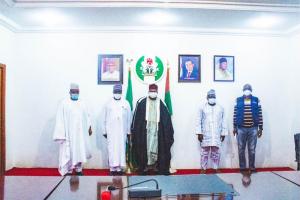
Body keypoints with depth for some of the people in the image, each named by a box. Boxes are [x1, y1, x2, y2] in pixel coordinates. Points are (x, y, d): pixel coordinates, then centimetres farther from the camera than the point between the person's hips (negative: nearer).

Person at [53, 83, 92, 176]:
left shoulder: (82, 104, 9)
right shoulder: (64, 103, -5)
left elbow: (87, 117, 15)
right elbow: (60, 119, -8)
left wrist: (89, 128, 13)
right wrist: (61, 133, -14)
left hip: (80, 133, 4)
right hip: (69, 133, -4)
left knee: (80, 151, 9)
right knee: (68, 152, 0)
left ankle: (78, 169, 21)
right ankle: (68, 171, 10)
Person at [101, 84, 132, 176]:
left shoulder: (126, 103, 3)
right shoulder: (108, 103, 2)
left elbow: (129, 119, 4)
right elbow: (104, 119, 5)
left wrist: (128, 131, 3)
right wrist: (104, 131, 4)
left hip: (122, 131, 1)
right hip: (111, 131, -1)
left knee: (121, 149, 3)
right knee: (112, 149, 0)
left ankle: (120, 168, 11)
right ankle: (113, 168, 6)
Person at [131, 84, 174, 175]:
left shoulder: (161, 103, 4)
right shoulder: (141, 102, 1)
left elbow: (167, 118, 6)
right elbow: (136, 117, 1)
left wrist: (169, 132, 5)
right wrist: (134, 129, -1)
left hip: (157, 129, 1)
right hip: (144, 129, -1)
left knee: (156, 147, 2)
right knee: (145, 147, 1)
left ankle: (155, 165, 11)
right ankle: (146, 165, 10)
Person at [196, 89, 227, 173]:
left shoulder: (220, 108, 9)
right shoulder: (202, 108, 3)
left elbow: (223, 122, 9)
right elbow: (198, 121, 0)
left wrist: (223, 133, 5)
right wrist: (199, 133, -7)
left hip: (216, 135, 2)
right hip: (205, 135, -1)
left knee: (216, 153, 7)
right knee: (204, 152, 3)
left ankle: (216, 168, 16)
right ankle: (203, 168, 12)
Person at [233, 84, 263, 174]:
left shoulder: (256, 100, 5)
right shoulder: (238, 100, 4)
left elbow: (260, 114, 3)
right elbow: (235, 114, 3)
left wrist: (260, 128, -1)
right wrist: (234, 127, -1)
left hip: (253, 129, 0)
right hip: (241, 129, 0)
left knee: (252, 149, 7)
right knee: (241, 149, 6)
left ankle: (252, 167, 19)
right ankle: (242, 167, 17)